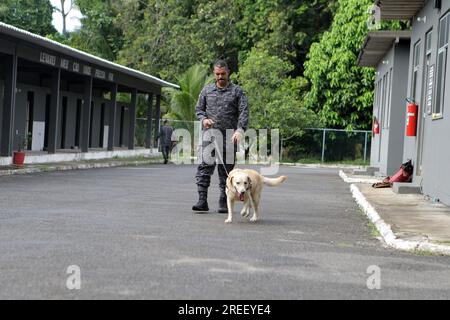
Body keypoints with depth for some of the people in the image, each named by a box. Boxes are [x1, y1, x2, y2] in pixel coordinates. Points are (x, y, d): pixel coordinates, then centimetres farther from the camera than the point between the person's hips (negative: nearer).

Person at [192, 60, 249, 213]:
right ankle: (202, 201, -10)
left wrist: (240, 130, -21)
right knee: (204, 166, -9)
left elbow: (244, 112, -5)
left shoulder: (237, 91, 5)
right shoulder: (207, 90, 14)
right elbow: (199, 108, 19)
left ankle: (224, 203, 9)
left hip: (228, 136, -2)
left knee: (226, 170, 2)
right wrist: (203, 119, -3)